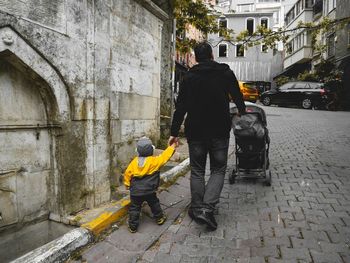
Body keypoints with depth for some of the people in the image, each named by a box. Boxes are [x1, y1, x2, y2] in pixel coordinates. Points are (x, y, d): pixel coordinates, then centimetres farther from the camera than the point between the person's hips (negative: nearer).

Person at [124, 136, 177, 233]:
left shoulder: (134, 161, -1)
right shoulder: (154, 161, -9)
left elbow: (127, 173, 4)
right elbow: (165, 156, -1)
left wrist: (127, 183, 20)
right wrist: (173, 147, 11)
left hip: (135, 191, 2)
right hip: (149, 191, -1)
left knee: (134, 208, 11)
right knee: (154, 204, 20)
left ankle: (133, 227, 15)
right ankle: (160, 218, 36)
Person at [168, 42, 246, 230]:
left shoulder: (189, 77, 3)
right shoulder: (226, 72, 3)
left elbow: (180, 107, 0)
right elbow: (237, 96, 14)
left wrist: (174, 132, 6)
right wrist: (242, 111, 35)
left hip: (195, 131, 1)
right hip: (220, 131, 0)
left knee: (197, 171, 12)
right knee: (218, 170, 8)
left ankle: (197, 209, 18)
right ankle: (207, 209, -6)